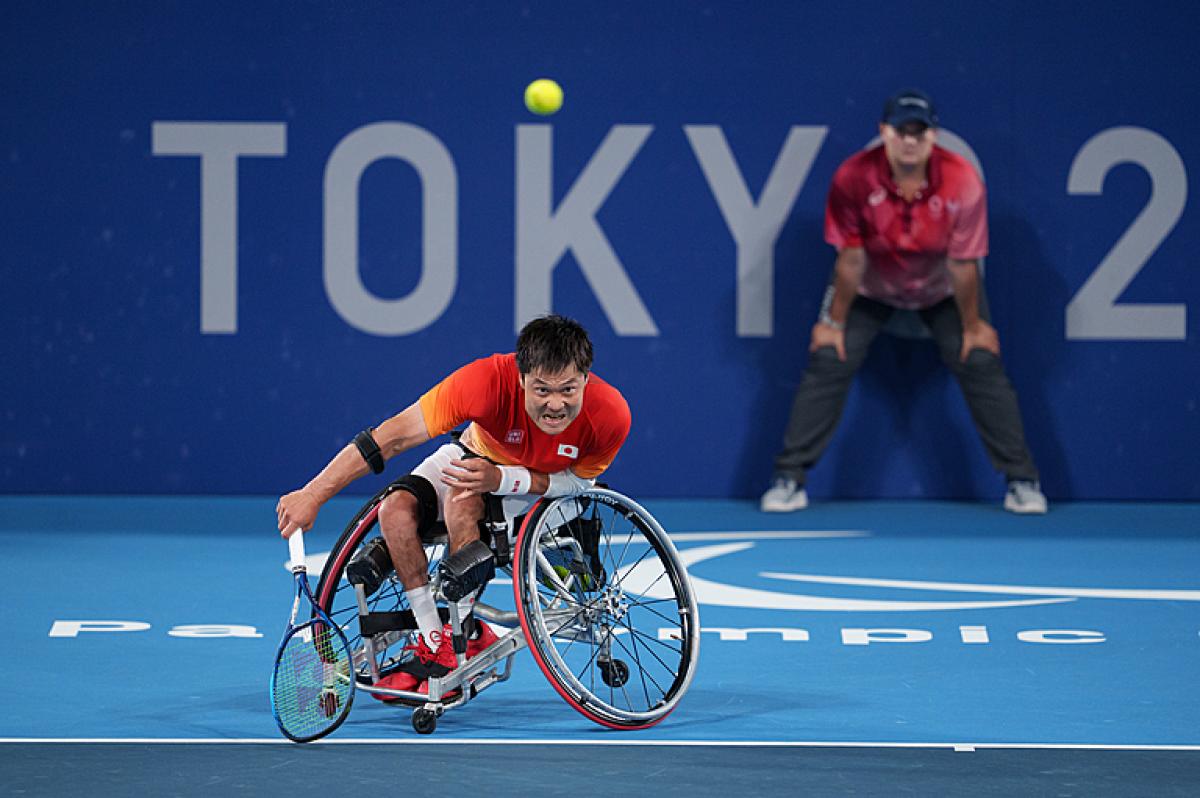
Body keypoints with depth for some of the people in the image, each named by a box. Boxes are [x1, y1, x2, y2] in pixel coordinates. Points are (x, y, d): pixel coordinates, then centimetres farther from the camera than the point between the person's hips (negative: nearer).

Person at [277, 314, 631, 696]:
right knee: (396, 509, -25)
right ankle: (434, 644, -12)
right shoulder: (489, 379, -35)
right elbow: (394, 436, -31)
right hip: (479, 458, 2)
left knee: (463, 501, -32)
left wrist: (502, 479, -34)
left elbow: (579, 480, -15)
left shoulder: (610, 414, -33)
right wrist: (312, 495, -33)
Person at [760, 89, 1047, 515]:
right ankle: (789, 479, -4)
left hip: (942, 289, 0)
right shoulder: (853, 178, -29)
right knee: (828, 361, -12)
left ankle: (1022, 482, 1)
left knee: (981, 364, -9)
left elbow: (963, 265, -20)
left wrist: (973, 326, -11)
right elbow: (851, 259, -20)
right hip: (870, 287, 0)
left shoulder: (962, 182, -29)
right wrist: (834, 322, -13)